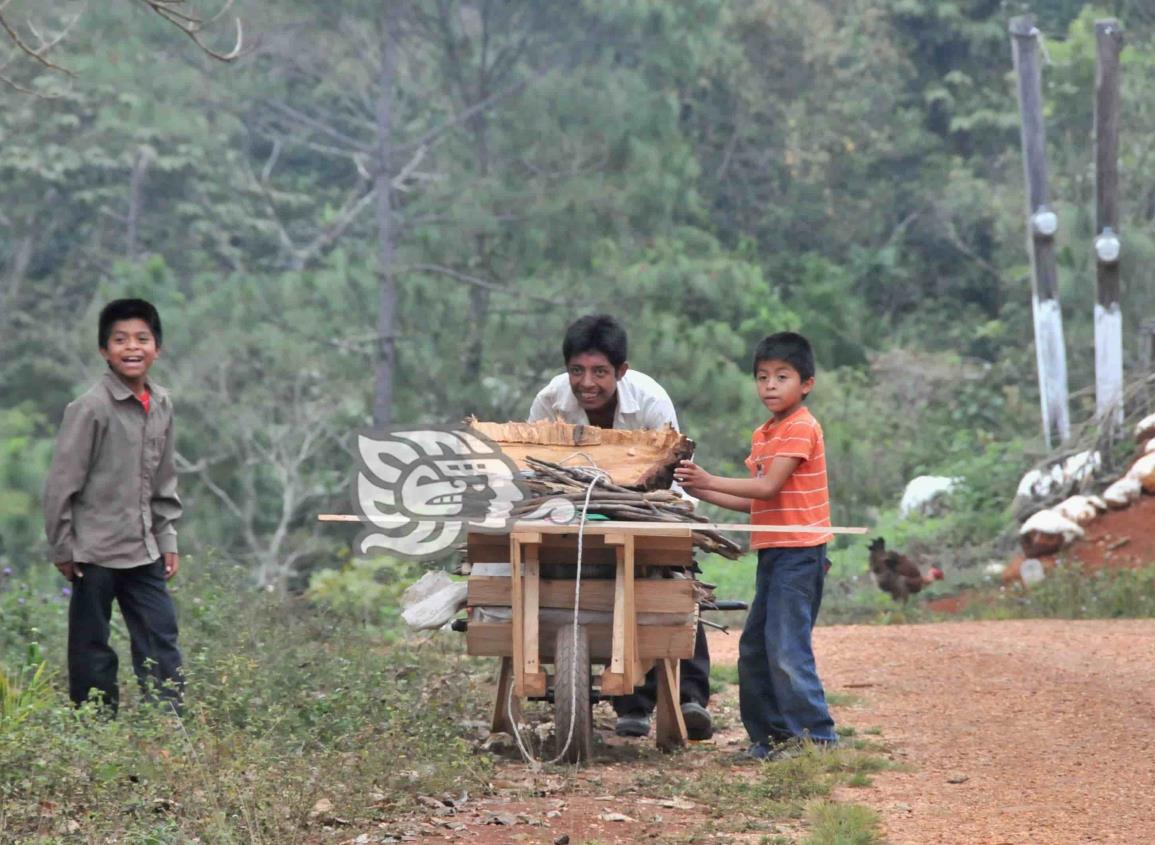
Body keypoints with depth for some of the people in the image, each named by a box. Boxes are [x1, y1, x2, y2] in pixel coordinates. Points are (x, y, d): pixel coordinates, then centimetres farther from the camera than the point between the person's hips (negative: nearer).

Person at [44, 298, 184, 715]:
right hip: (96, 551, -6)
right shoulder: (92, 407, -13)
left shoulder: (161, 404, 6)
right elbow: (62, 481, -11)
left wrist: (167, 539, 13)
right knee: (92, 649, 2)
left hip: (143, 551, 6)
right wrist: (63, 548, -9)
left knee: (161, 639, 3)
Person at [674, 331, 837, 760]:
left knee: (786, 646, -12)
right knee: (754, 648, 11)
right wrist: (699, 491, 9)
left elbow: (768, 487, -19)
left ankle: (816, 735, -8)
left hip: (799, 551, -10)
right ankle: (769, 733, 19)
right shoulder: (763, 434, 17)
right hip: (772, 551, 10)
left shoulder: (801, 428, -11)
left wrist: (711, 480, -15)